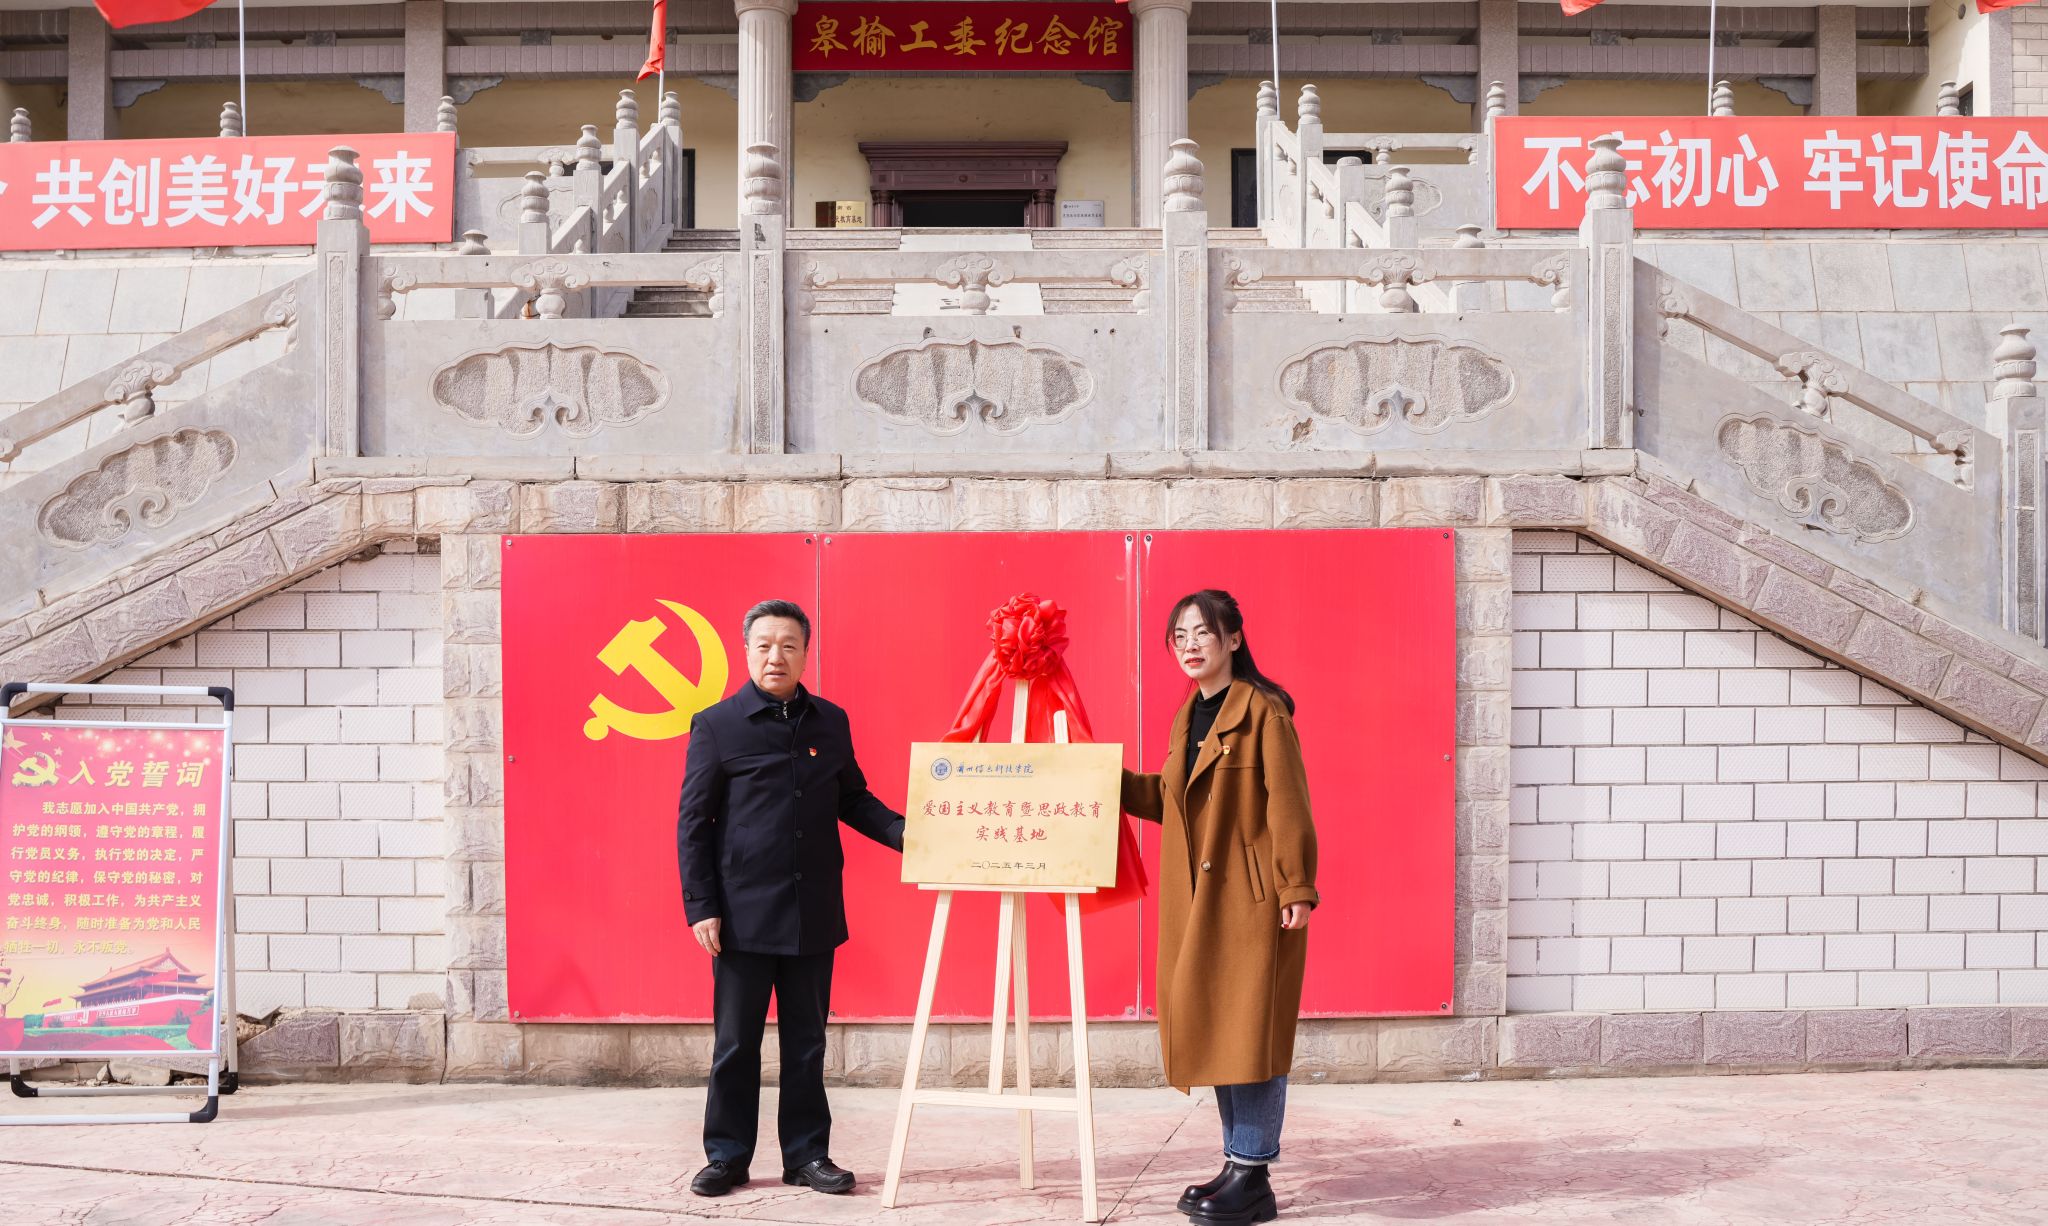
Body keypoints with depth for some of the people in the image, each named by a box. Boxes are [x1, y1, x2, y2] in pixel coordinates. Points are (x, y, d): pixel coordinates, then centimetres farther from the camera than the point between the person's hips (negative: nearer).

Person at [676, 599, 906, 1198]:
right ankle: (727, 1155, 18)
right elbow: (692, 821, -1)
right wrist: (701, 908, -7)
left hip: (813, 916, 3)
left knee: (806, 1041, 10)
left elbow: (854, 799, 17)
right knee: (736, 1042, 5)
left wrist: (906, 834, -1)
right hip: (743, 916, -3)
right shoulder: (717, 725, -2)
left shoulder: (831, 722, 9)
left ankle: (807, 1154, 20)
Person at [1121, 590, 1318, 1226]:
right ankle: (1236, 1166, 20)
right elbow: (1168, 800, 17)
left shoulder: (1264, 712, -10)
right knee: (1210, 1030, 10)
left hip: (1251, 899, -8)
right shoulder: (1187, 717, 15)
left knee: (1248, 1030, -4)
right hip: (1196, 900, 8)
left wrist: (1297, 890, -17)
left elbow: (1288, 807, -13)